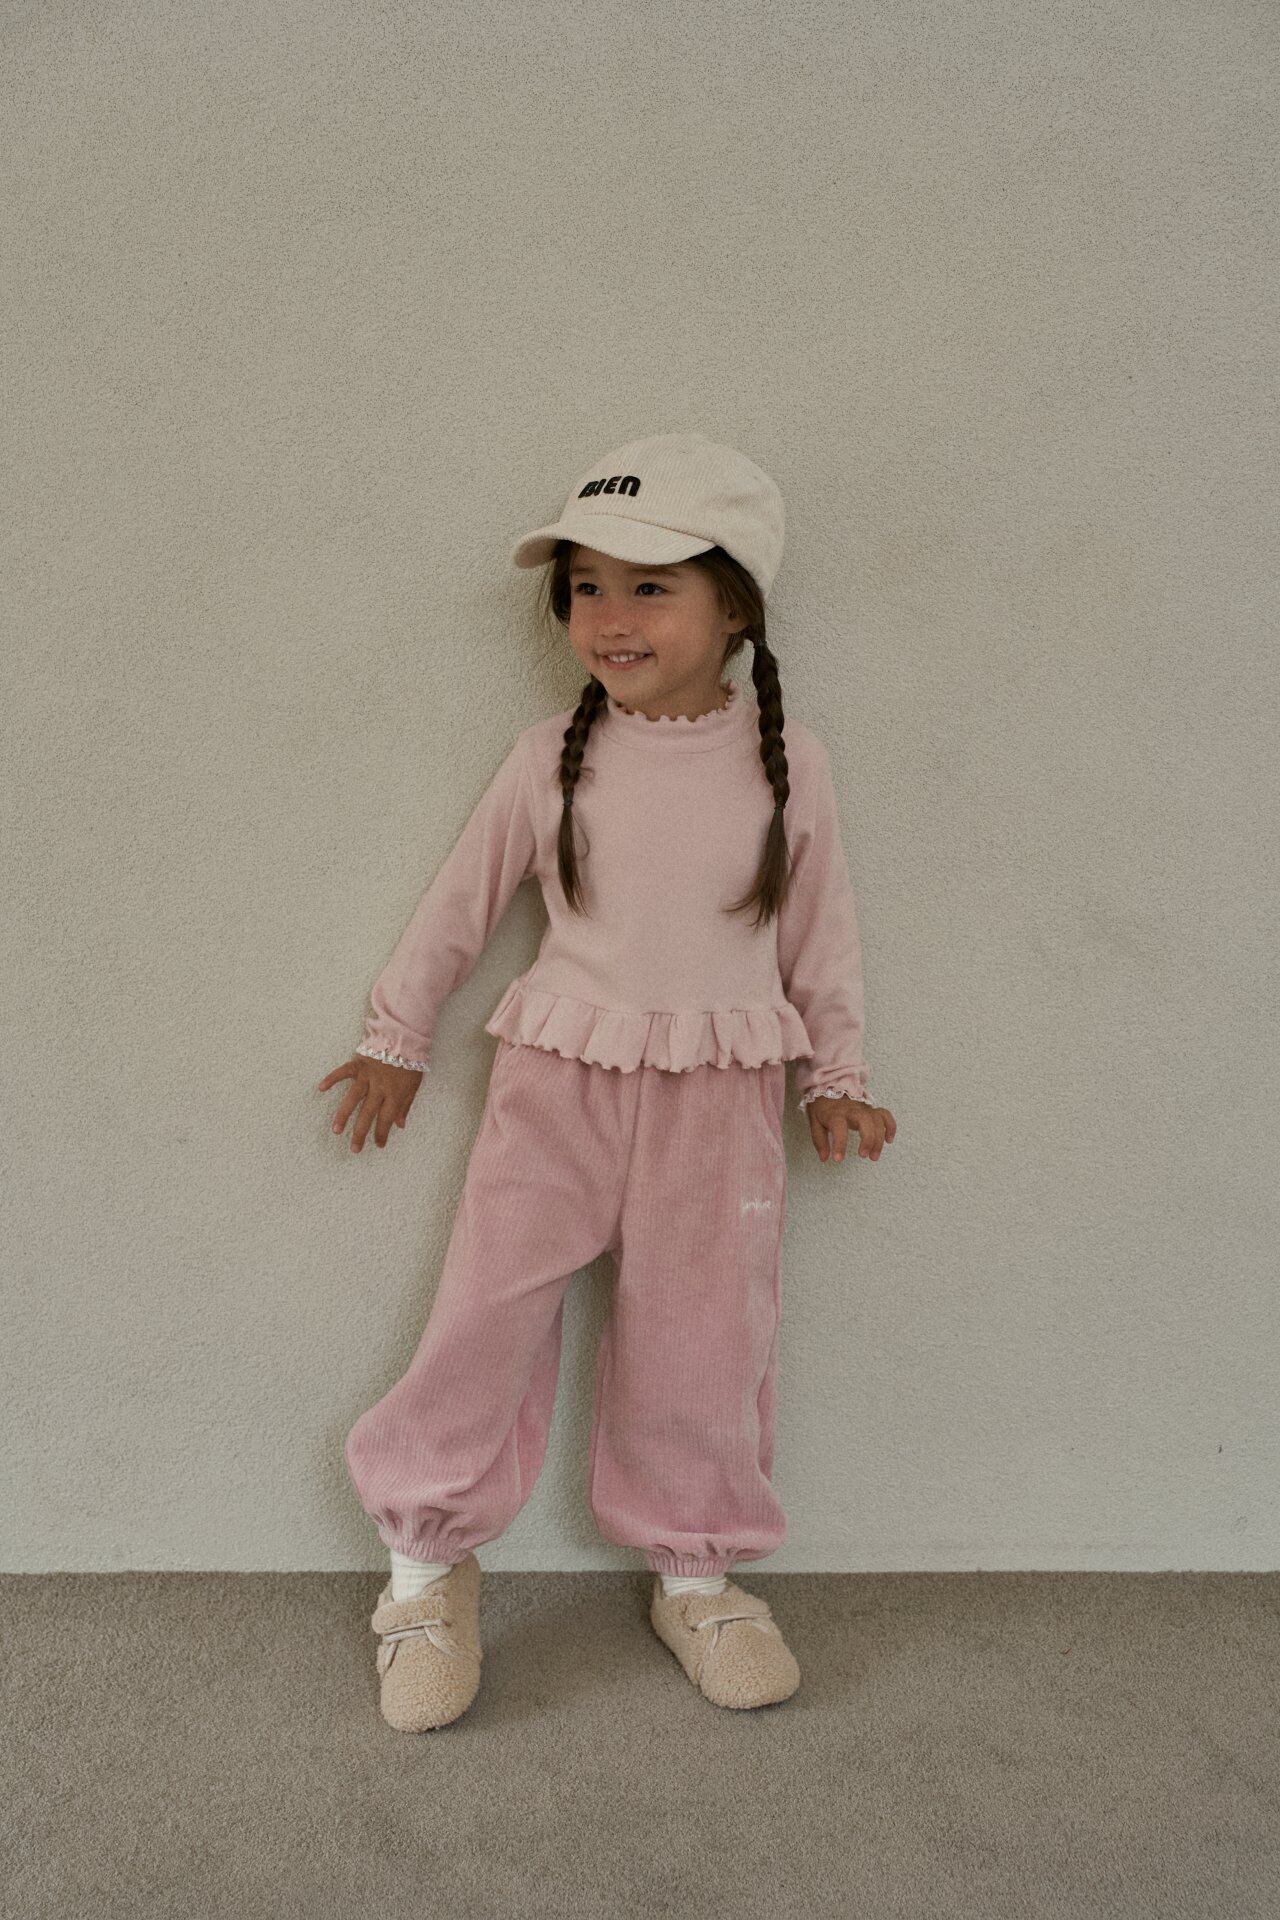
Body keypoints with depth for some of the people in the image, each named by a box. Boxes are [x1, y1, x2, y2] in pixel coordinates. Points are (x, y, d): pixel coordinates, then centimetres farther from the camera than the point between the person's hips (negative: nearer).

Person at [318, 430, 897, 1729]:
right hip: (558, 1071, 0)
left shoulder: (786, 761, -1)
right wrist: (397, 1036, 14)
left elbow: (821, 928, 9)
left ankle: (696, 1574, 26)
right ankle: (428, 1565, 19)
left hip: (719, 1091, 0)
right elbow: (463, 898, 8)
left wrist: (836, 1074, 10)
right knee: (489, 1310, -1)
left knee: (701, 1338, 5)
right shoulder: (552, 757, -2)